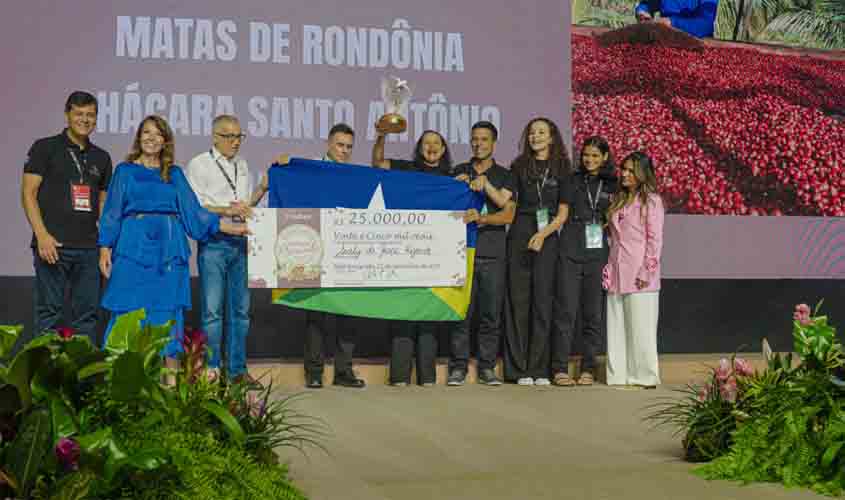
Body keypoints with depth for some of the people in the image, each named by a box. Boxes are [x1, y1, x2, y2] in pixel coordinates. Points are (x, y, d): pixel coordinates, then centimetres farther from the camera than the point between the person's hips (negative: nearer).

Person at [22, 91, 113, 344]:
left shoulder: (101, 157, 15)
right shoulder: (45, 148, 2)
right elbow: (28, 193, -3)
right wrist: (42, 235, -14)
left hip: (89, 247, 4)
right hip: (52, 245, -4)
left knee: (87, 315, 6)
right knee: (49, 312, -2)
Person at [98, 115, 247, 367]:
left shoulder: (174, 174, 13)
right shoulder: (125, 171, 9)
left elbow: (193, 211, 11)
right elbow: (112, 212, 7)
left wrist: (230, 227, 4)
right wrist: (105, 248, -3)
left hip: (168, 249, 2)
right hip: (134, 247, -2)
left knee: (168, 311, 1)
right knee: (128, 311, -5)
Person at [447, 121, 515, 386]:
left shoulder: (503, 175, 11)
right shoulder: (459, 172, 14)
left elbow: (508, 214, 1)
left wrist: (481, 219, -14)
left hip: (492, 253, 0)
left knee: (491, 313, -1)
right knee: (462, 310, -5)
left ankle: (487, 367, 6)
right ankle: (458, 367, 0)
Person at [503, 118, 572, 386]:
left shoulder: (562, 170, 8)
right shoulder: (518, 167, 11)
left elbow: (563, 213, 3)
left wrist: (543, 234, -11)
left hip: (547, 238, 0)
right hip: (520, 235, 0)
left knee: (542, 301, -2)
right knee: (519, 301, -2)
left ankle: (539, 369, 2)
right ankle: (519, 369, 0)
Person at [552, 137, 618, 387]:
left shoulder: (612, 186, 11)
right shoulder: (573, 182, 9)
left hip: (598, 255, 2)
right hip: (570, 254, -1)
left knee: (593, 313, 3)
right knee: (566, 311, -4)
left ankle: (588, 369, 10)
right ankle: (560, 368, -1)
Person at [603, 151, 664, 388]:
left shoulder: (651, 200, -3)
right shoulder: (617, 200, 17)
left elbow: (655, 239, -8)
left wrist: (647, 271, -13)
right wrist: (608, 269, 11)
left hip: (639, 275, -7)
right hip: (617, 274, 7)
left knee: (640, 327, -4)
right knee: (616, 326, 6)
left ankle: (644, 376, 2)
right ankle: (619, 375, 11)